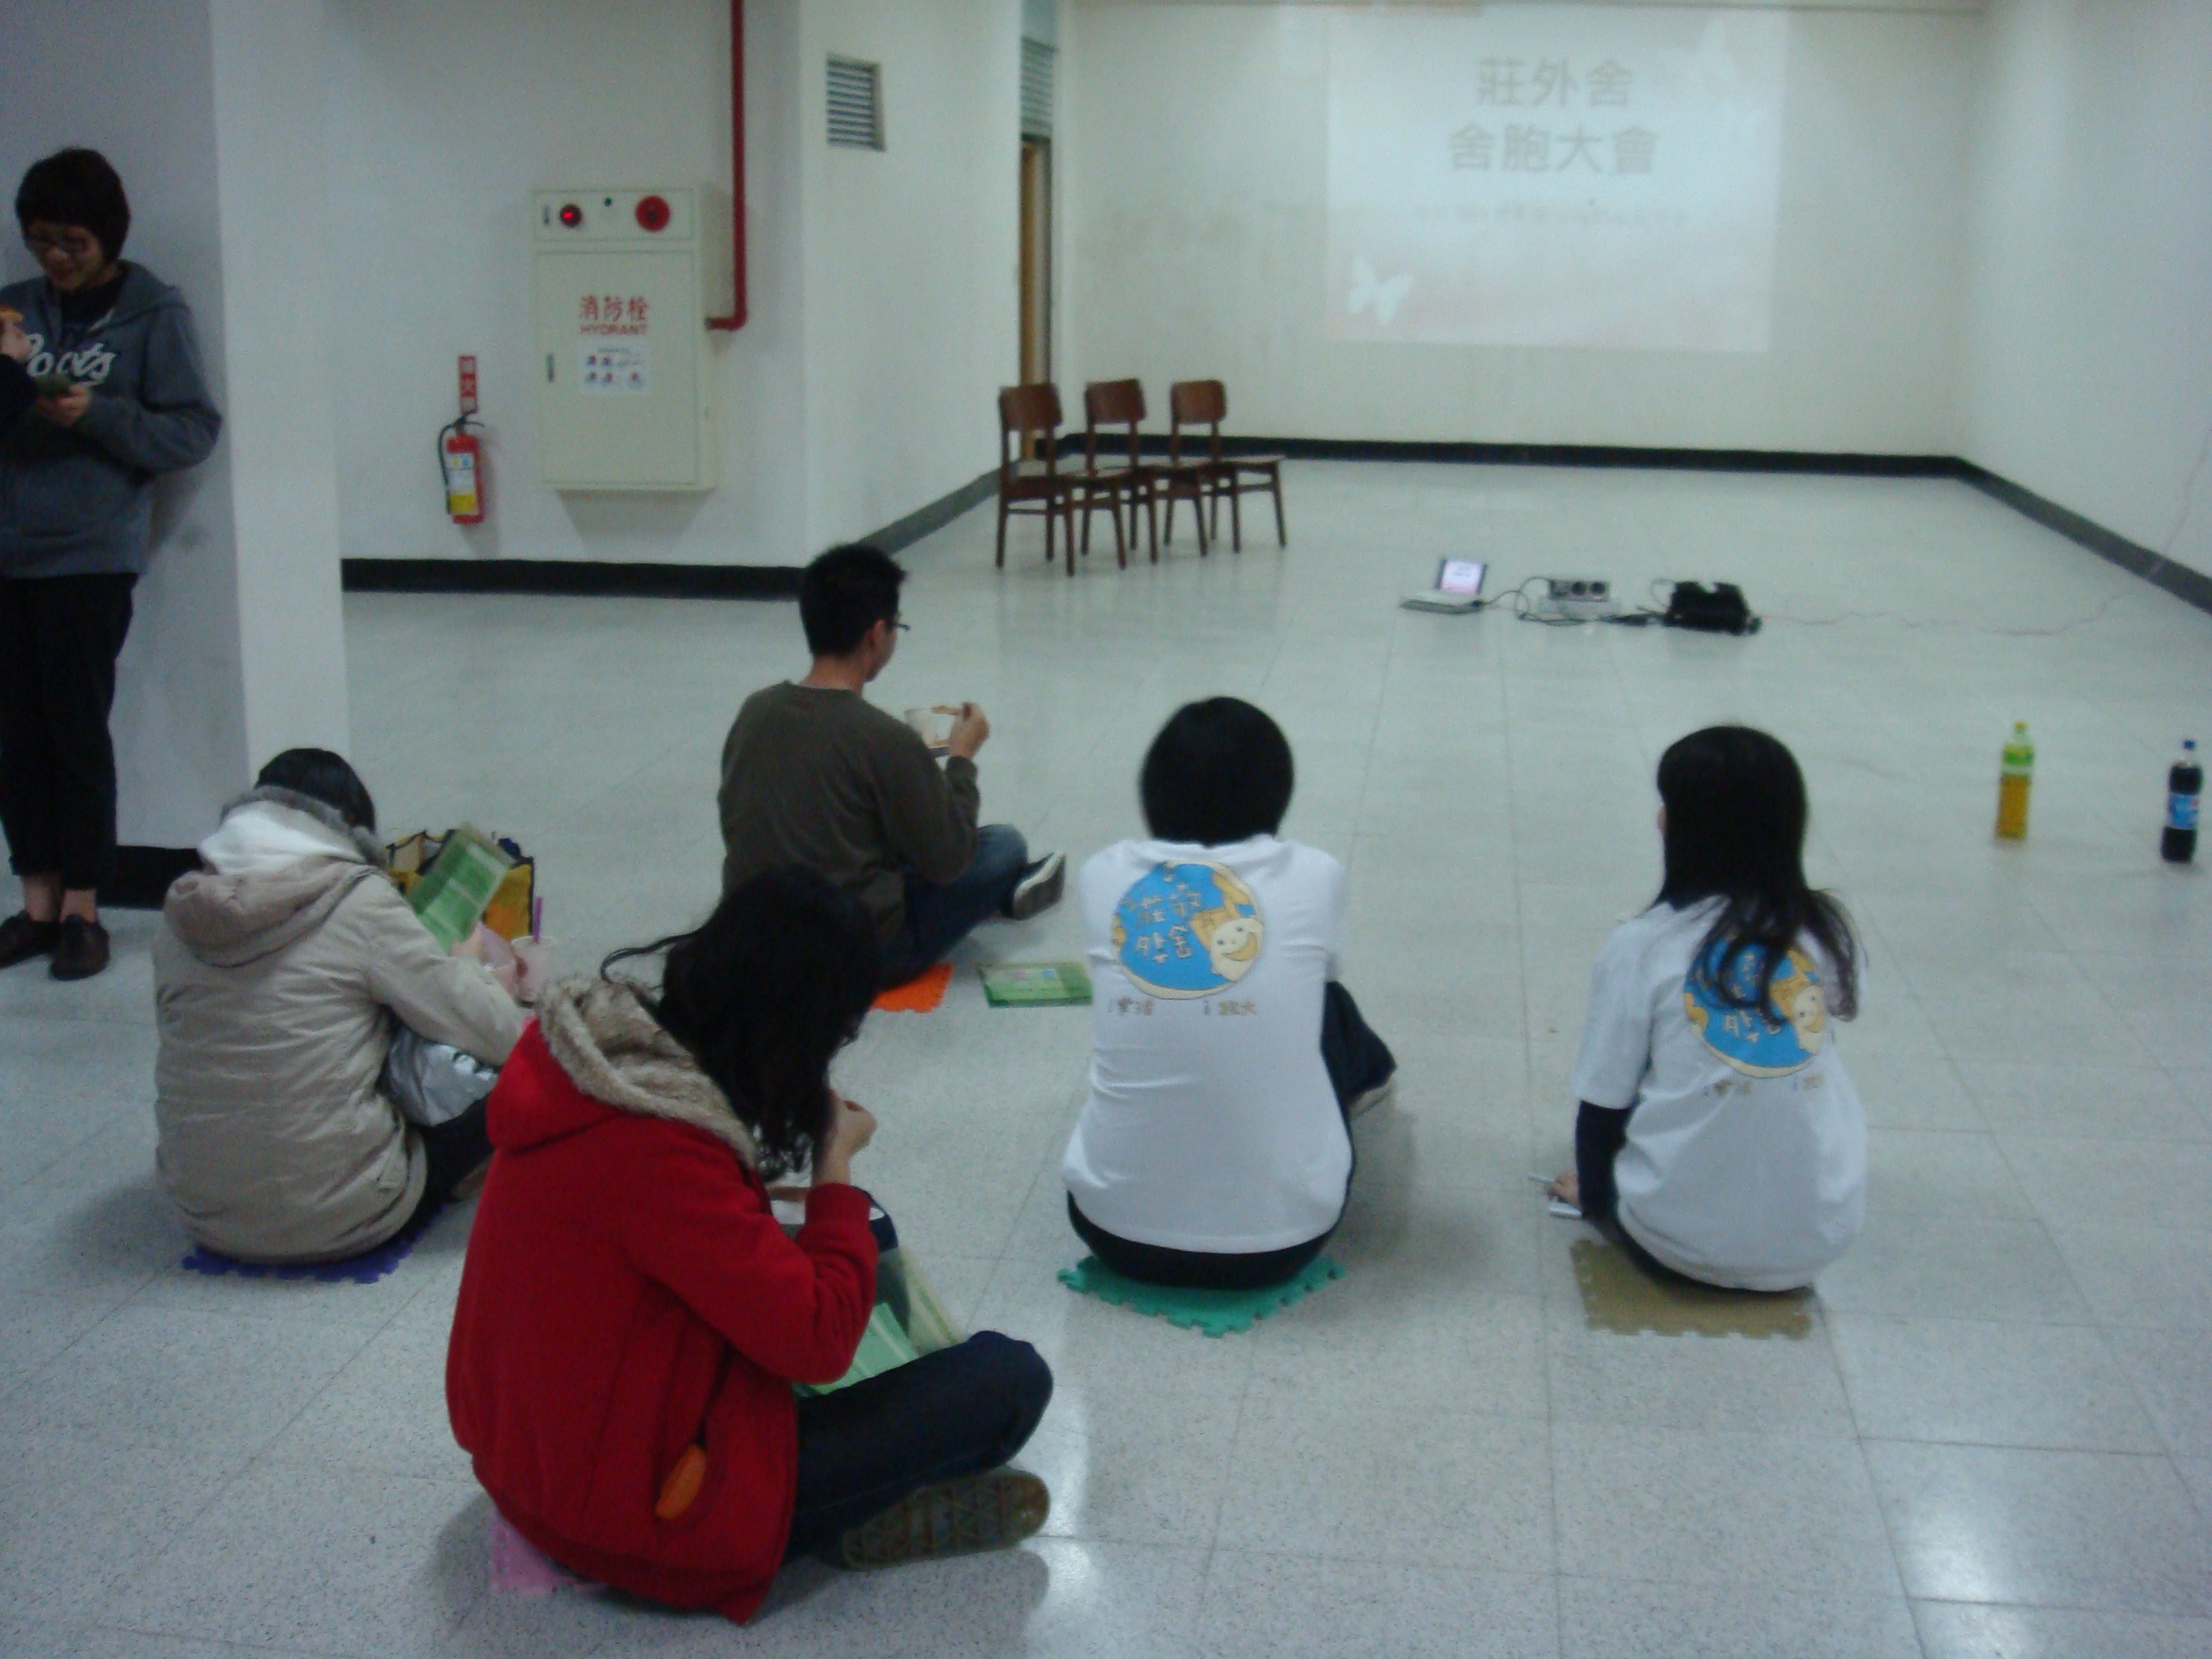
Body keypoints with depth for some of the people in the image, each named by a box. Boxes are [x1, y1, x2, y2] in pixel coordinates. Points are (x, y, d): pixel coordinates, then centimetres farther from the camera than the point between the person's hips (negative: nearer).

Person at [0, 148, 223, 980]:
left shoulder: (154, 314, -1)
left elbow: (194, 432, -5)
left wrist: (96, 414, -17)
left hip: (91, 555, -4)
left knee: (77, 729, -1)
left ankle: (83, 909, 10)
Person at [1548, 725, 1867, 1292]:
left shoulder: (1643, 944, -9)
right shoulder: (1826, 933, -1)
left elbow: (1603, 1101, -3)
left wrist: (1592, 1194, 16)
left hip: (1681, 1245, -2)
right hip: (1822, 1241, 2)